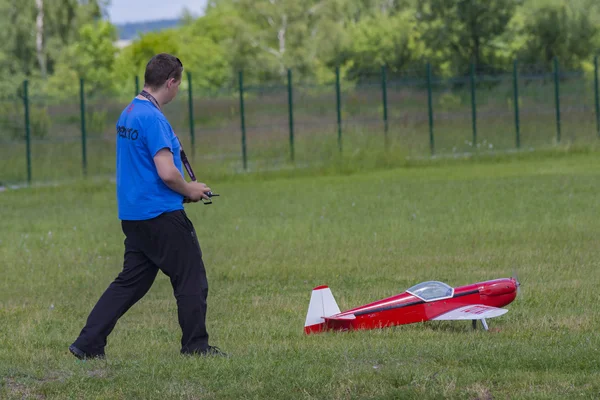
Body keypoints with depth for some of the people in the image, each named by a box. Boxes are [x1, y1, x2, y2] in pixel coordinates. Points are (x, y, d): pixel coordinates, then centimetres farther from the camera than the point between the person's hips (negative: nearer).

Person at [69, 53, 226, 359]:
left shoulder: (127, 114, 12)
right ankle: (195, 345, 9)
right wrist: (189, 190, -4)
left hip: (132, 215, 9)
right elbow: (167, 173, -23)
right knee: (192, 279, 3)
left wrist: (183, 190, 17)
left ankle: (88, 344, 7)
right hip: (162, 215, -9)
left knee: (130, 281, 11)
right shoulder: (153, 119, -18)